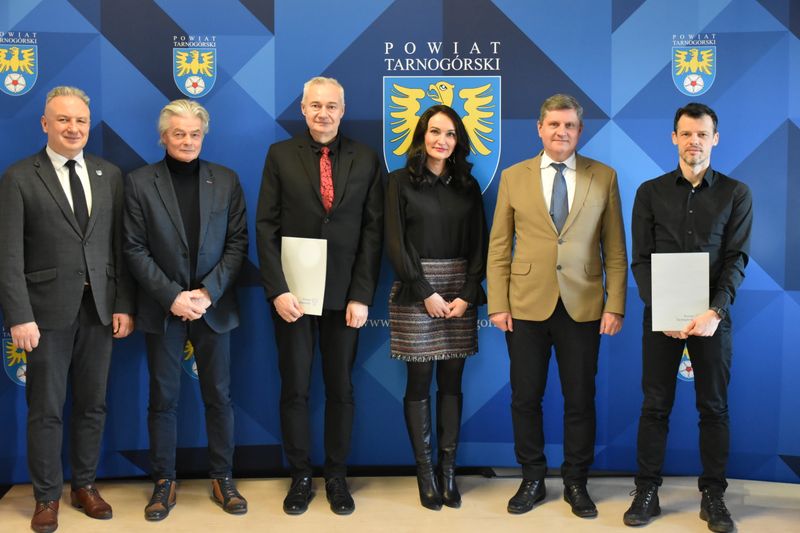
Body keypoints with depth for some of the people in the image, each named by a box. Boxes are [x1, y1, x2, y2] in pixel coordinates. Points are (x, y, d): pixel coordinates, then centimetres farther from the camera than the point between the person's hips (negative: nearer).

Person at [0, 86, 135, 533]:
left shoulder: (110, 174, 6)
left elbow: (121, 245, 6)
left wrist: (124, 305, 1)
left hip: (100, 308, 3)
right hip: (49, 310, -3)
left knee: (93, 404, 12)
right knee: (46, 409, 7)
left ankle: (85, 484, 28)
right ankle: (47, 496, 22)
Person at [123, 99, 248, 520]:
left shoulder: (226, 180, 4)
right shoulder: (139, 182, 0)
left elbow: (238, 243, 1)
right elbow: (135, 249, -4)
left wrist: (209, 292, -10)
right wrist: (172, 296, -13)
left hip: (214, 307, 1)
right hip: (163, 308, -1)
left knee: (219, 396, 8)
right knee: (163, 399, 7)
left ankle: (222, 479, 21)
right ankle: (164, 482, 20)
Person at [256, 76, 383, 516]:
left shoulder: (366, 160, 3)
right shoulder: (280, 155, 2)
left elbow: (373, 231, 0)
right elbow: (265, 227, -1)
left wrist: (362, 296, -7)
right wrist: (277, 290, -10)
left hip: (344, 294, 1)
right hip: (292, 292, 0)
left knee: (340, 388, 9)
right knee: (295, 389, 8)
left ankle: (337, 477, 24)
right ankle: (300, 477, 23)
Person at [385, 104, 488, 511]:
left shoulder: (468, 185, 10)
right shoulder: (400, 181, 1)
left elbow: (479, 245, 7)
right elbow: (396, 243, -5)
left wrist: (467, 294, -6)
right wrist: (427, 293, -12)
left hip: (460, 291, 3)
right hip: (415, 291, -3)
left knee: (451, 382, 5)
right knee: (419, 382, 1)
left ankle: (448, 470, 12)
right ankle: (425, 471, 9)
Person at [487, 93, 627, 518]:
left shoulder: (604, 177, 4)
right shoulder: (513, 177, 5)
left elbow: (615, 250, 3)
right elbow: (499, 248, 4)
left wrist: (615, 305, -3)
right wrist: (497, 305, -3)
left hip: (583, 307, 0)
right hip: (527, 306, 0)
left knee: (580, 399, 8)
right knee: (525, 397, 8)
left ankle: (576, 483, 24)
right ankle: (532, 479, 24)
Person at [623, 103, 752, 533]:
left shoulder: (735, 194, 4)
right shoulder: (650, 192, 5)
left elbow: (736, 259, -2)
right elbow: (641, 259, 1)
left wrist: (715, 311, -17)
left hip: (712, 315, 0)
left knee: (714, 406, 6)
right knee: (655, 404, 5)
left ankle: (713, 495, 17)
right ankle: (647, 491, 14)